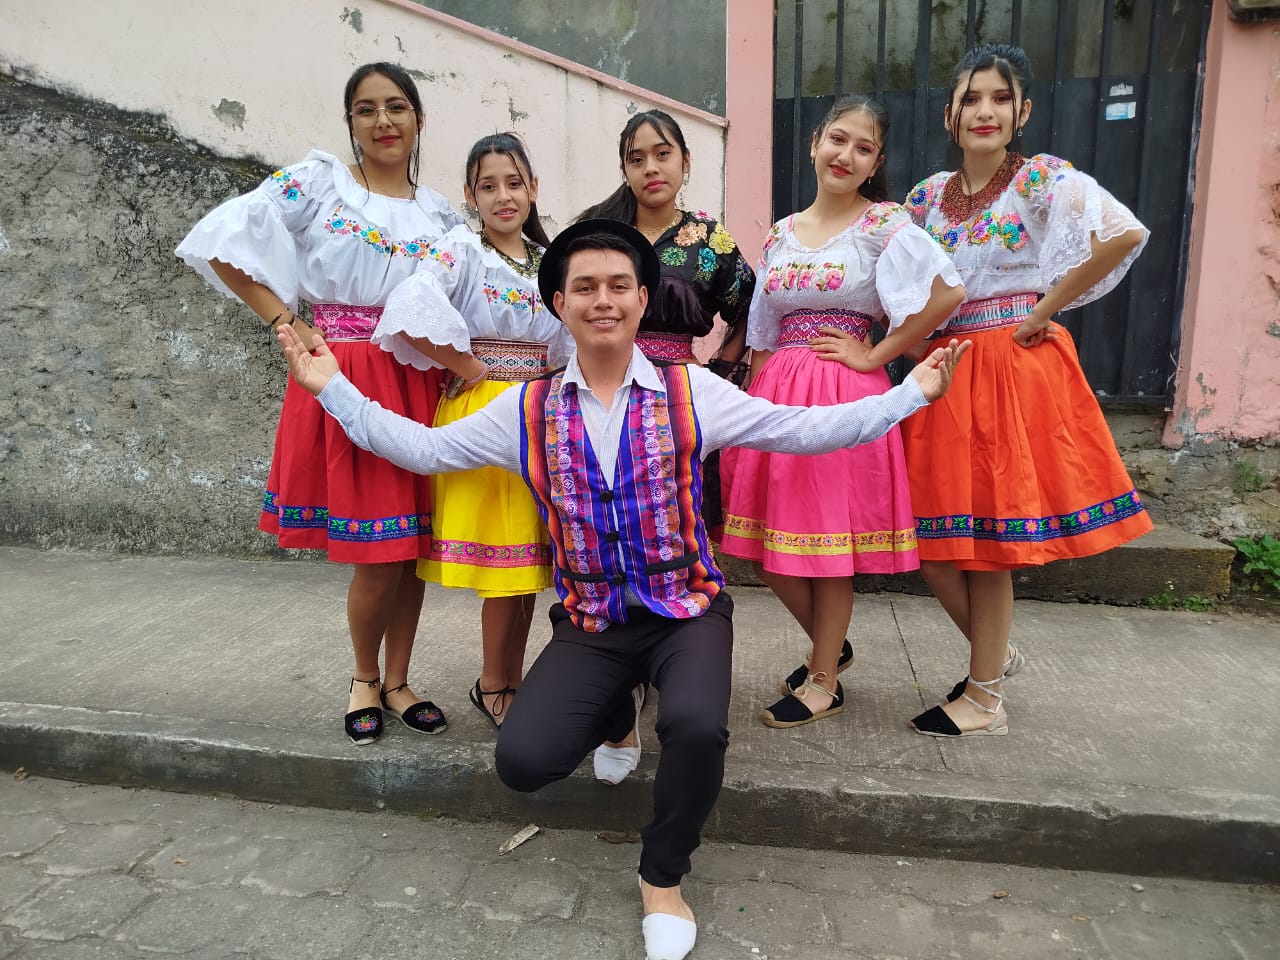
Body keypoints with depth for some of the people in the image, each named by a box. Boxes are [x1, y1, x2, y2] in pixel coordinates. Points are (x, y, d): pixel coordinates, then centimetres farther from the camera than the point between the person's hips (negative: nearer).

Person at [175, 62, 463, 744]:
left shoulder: (441, 214, 14)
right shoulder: (316, 182, 2)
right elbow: (221, 242, -3)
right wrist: (285, 321, -7)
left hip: (419, 384, 4)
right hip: (344, 377, -4)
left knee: (414, 543, 7)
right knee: (376, 556, -4)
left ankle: (397, 683, 26)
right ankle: (364, 679, 24)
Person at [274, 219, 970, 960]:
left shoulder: (692, 392, -3)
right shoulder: (528, 410, 1)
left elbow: (805, 429, -5)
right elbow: (424, 449, 6)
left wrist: (914, 391, -11)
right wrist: (333, 388, 2)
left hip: (687, 607, -1)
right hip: (590, 620, 2)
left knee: (698, 728, -30)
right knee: (523, 759, -15)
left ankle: (663, 877, 4)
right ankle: (614, 714, 23)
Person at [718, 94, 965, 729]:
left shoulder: (885, 224, -2)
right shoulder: (780, 234, 13)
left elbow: (949, 292, -15)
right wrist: (750, 404, 8)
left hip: (846, 393, -5)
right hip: (777, 392, 6)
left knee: (830, 538, 2)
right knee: (768, 534, 7)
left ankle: (824, 680, 20)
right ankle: (831, 643, 31)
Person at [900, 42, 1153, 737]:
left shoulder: (1043, 179, -6)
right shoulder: (929, 195, 9)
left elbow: (1126, 233, -21)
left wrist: (1044, 310, -16)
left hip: (1016, 368, -5)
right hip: (943, 369, 5)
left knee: (990, 538, 1)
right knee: (931, 533, 6)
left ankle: (985, 701, 17)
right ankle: (995, 652, 32)